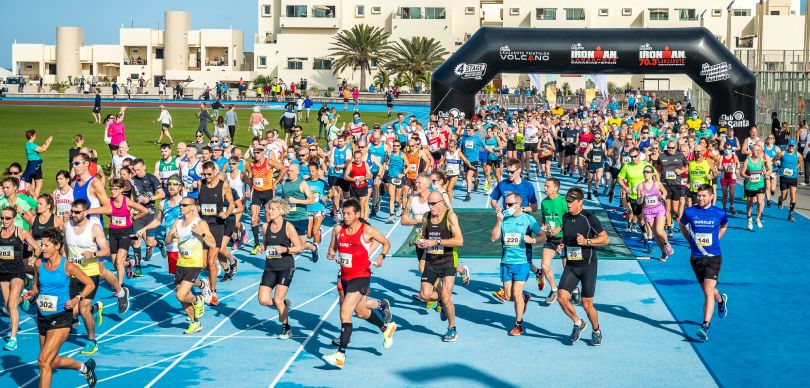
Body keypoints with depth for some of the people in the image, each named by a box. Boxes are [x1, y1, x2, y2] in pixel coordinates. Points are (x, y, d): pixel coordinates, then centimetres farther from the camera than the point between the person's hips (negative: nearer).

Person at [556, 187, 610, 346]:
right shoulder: (565, 217, 7)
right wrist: (561, 245, 4)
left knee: (587, 304, -3)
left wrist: (586, 241, -22)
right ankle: (578, 324, 15)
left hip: (588, 266, -5)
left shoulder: (589, 218, -11)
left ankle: (596, 331, 24)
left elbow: (605, 239, -9)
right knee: (562, 298, -11)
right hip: (570, 266, 5)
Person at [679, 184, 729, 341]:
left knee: (708, 292, -16)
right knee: (707, 290, 17)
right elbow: (682, 226, 18)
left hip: (714, 257, -3)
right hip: (696, 258, 3)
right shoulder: (689, 212, -4)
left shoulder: (719, 213, -4)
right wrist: (691, 241, 9)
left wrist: (714, 240, 10)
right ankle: (721, 300, 52)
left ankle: (705, 326, -17)